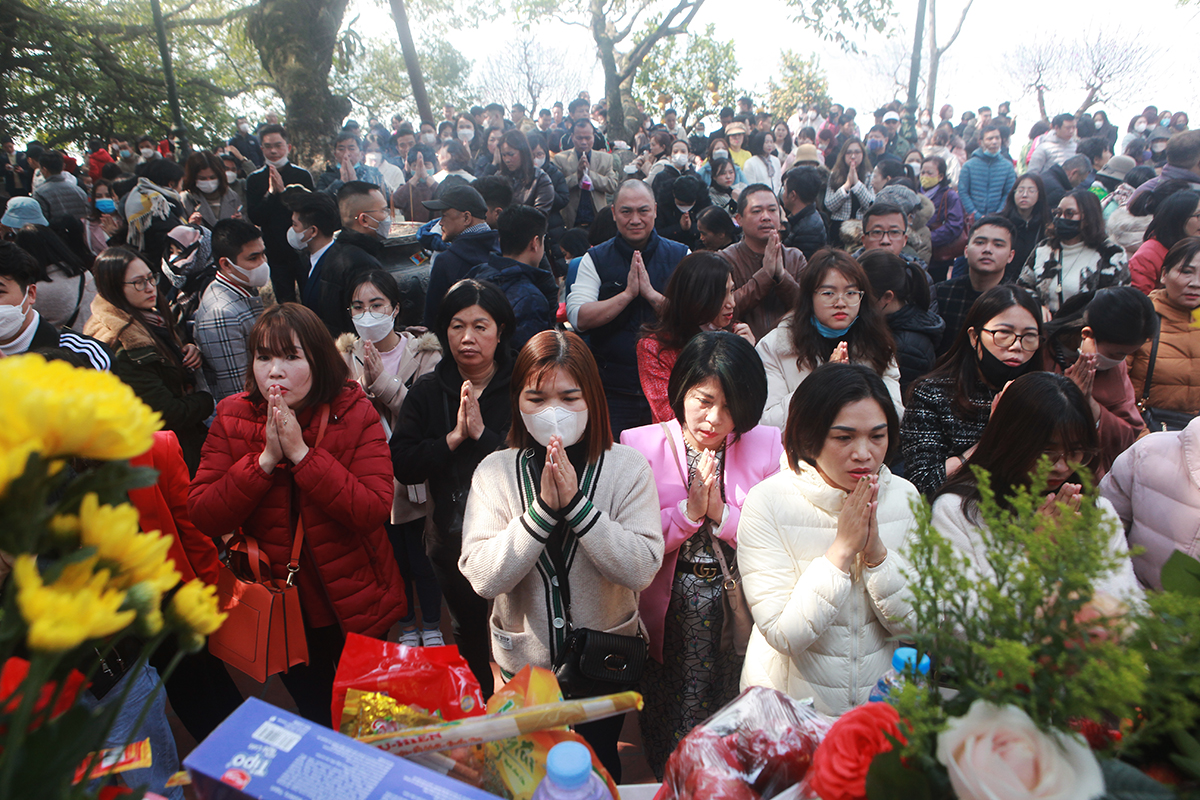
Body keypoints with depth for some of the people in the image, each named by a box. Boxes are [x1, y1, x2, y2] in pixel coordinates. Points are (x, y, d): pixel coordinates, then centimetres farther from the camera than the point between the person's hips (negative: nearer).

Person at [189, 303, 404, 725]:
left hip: (355, 606, -1)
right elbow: (202, 516, -15)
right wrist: (266, 458, -26)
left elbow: (374, 510, -27)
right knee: (314, 714, 25)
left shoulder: (355, 413, -16)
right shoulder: (233, 419, -9)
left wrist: (301, 453, -29)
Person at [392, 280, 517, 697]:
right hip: (453, 539, 3)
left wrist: (482, 434, -24)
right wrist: (454, 437, -20)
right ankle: (479, 707, 47)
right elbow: (402, 465, -10)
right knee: (469, 632, 23)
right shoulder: (427, 392, -1)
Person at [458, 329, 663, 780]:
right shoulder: (495, 471, -12)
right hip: (523, 660, 1)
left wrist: (576, 503, -30)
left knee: (597, 762, 23)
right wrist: (542, 508, -30)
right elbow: (483, 579, -19)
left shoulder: (628, 467, -14)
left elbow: (642, 570, -22)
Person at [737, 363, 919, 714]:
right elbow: (783, 635, -18)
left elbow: (915, 625, -2)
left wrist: (876, 551, -18)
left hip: (883, 696, 3)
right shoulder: (767, 502, -15)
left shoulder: (904, 496, -3)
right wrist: (844, 547, -21)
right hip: (790, 706, -2)